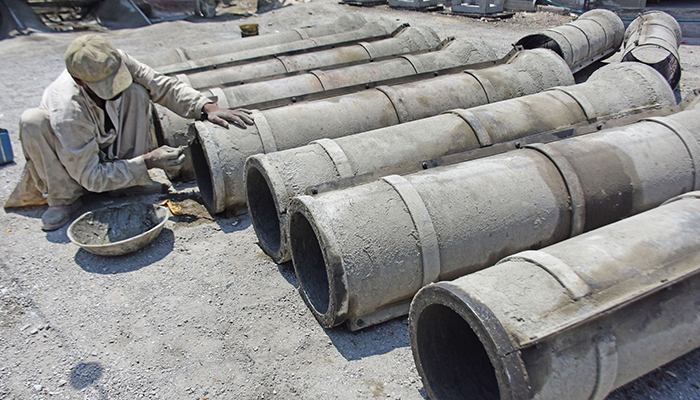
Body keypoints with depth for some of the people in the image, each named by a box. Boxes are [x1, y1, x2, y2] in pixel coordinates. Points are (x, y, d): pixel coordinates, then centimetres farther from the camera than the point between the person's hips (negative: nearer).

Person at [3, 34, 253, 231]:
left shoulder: (119, 62, -29)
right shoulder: (67, 112, -40)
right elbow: (92, 176, -33)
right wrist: (147, 162, -40)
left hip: (112, 147, 3)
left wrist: (207, 108, -33)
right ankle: (64, 199, -14)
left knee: (136, 92, -25)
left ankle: (132, 187, -16)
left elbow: (164, 87, -18)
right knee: (32, 121, -36)